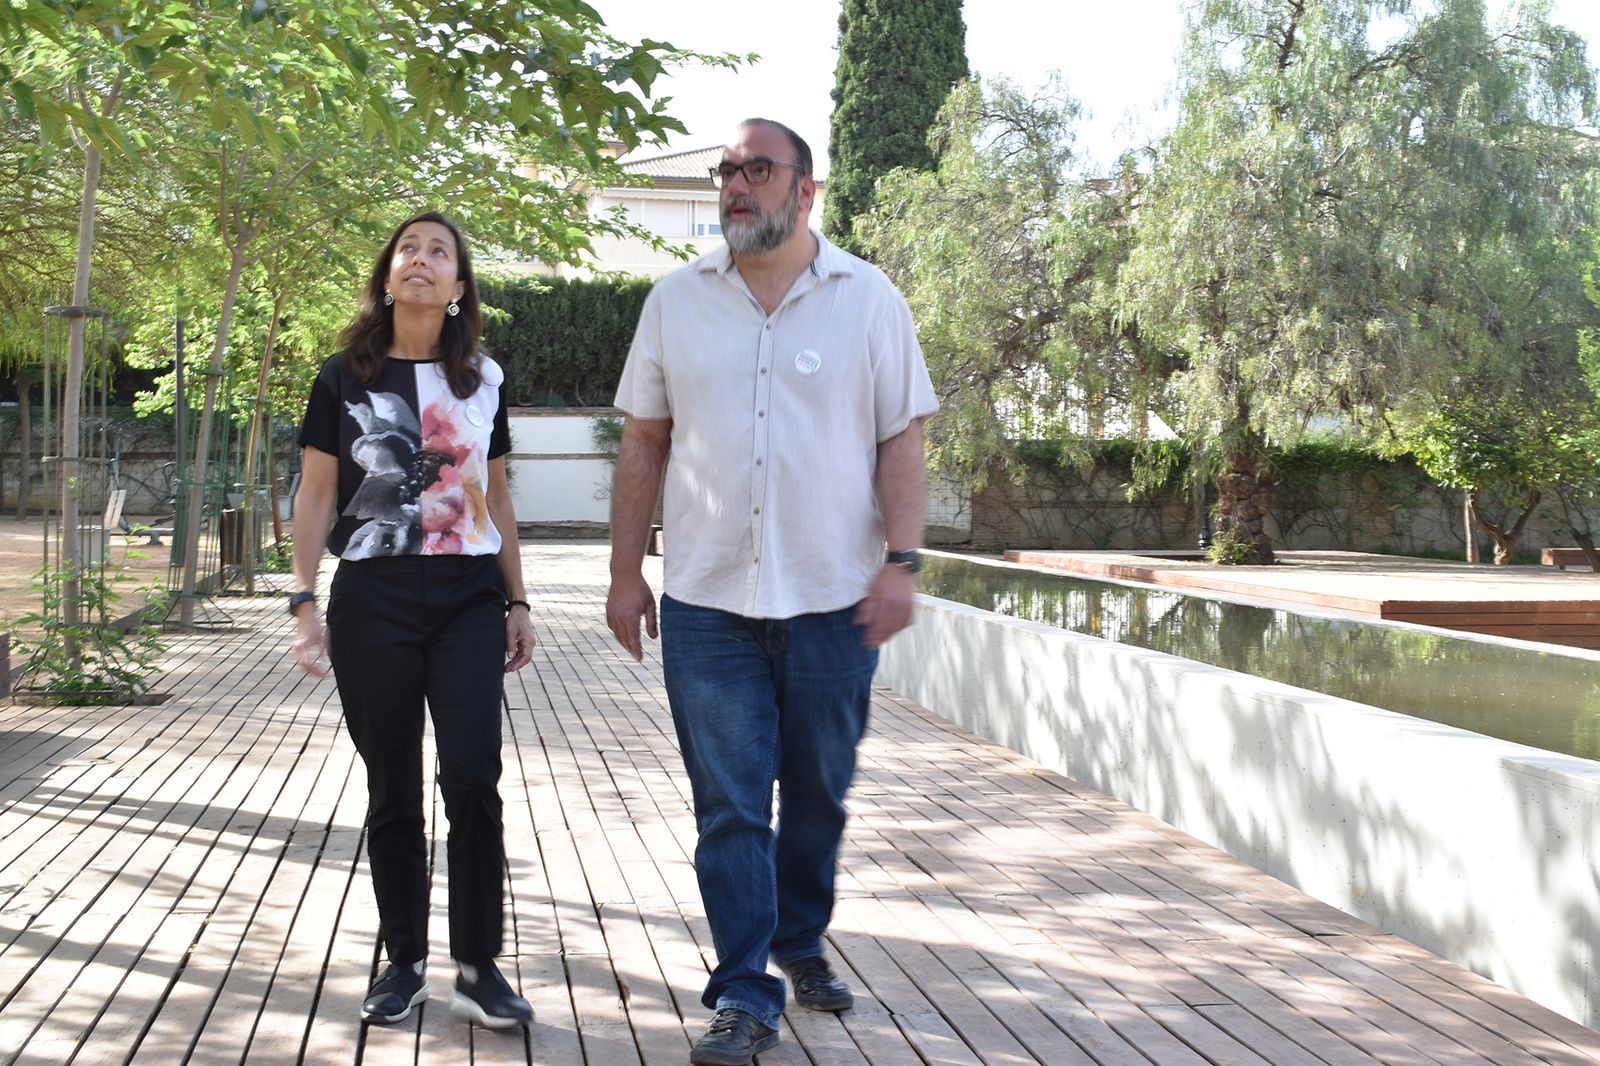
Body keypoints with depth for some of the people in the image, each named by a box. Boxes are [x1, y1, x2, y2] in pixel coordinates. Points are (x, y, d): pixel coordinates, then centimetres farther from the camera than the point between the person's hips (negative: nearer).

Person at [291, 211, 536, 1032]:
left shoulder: (482, 379, 9)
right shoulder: (345, 378, 3)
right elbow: (316, 496, 3)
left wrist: (517, 602, 12)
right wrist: (304, 602, -5)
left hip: (468, 600, 1)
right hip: (373, 600, -1)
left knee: (472, 779, -8)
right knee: (392, 788, 6)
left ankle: (478, 970, 2)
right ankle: (405, 963, 19)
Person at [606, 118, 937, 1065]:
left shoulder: (868, 299, 1)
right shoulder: (678, 301, 6)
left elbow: (902, 440, -1)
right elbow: (645, 442, 9)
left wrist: (901, 562, -10)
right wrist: (627, 570, 5)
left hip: (833, 599, 0)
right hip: (707, 602, 1)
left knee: (819, 794, 13)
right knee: (730, 806, 0)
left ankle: (802, 942, 36)